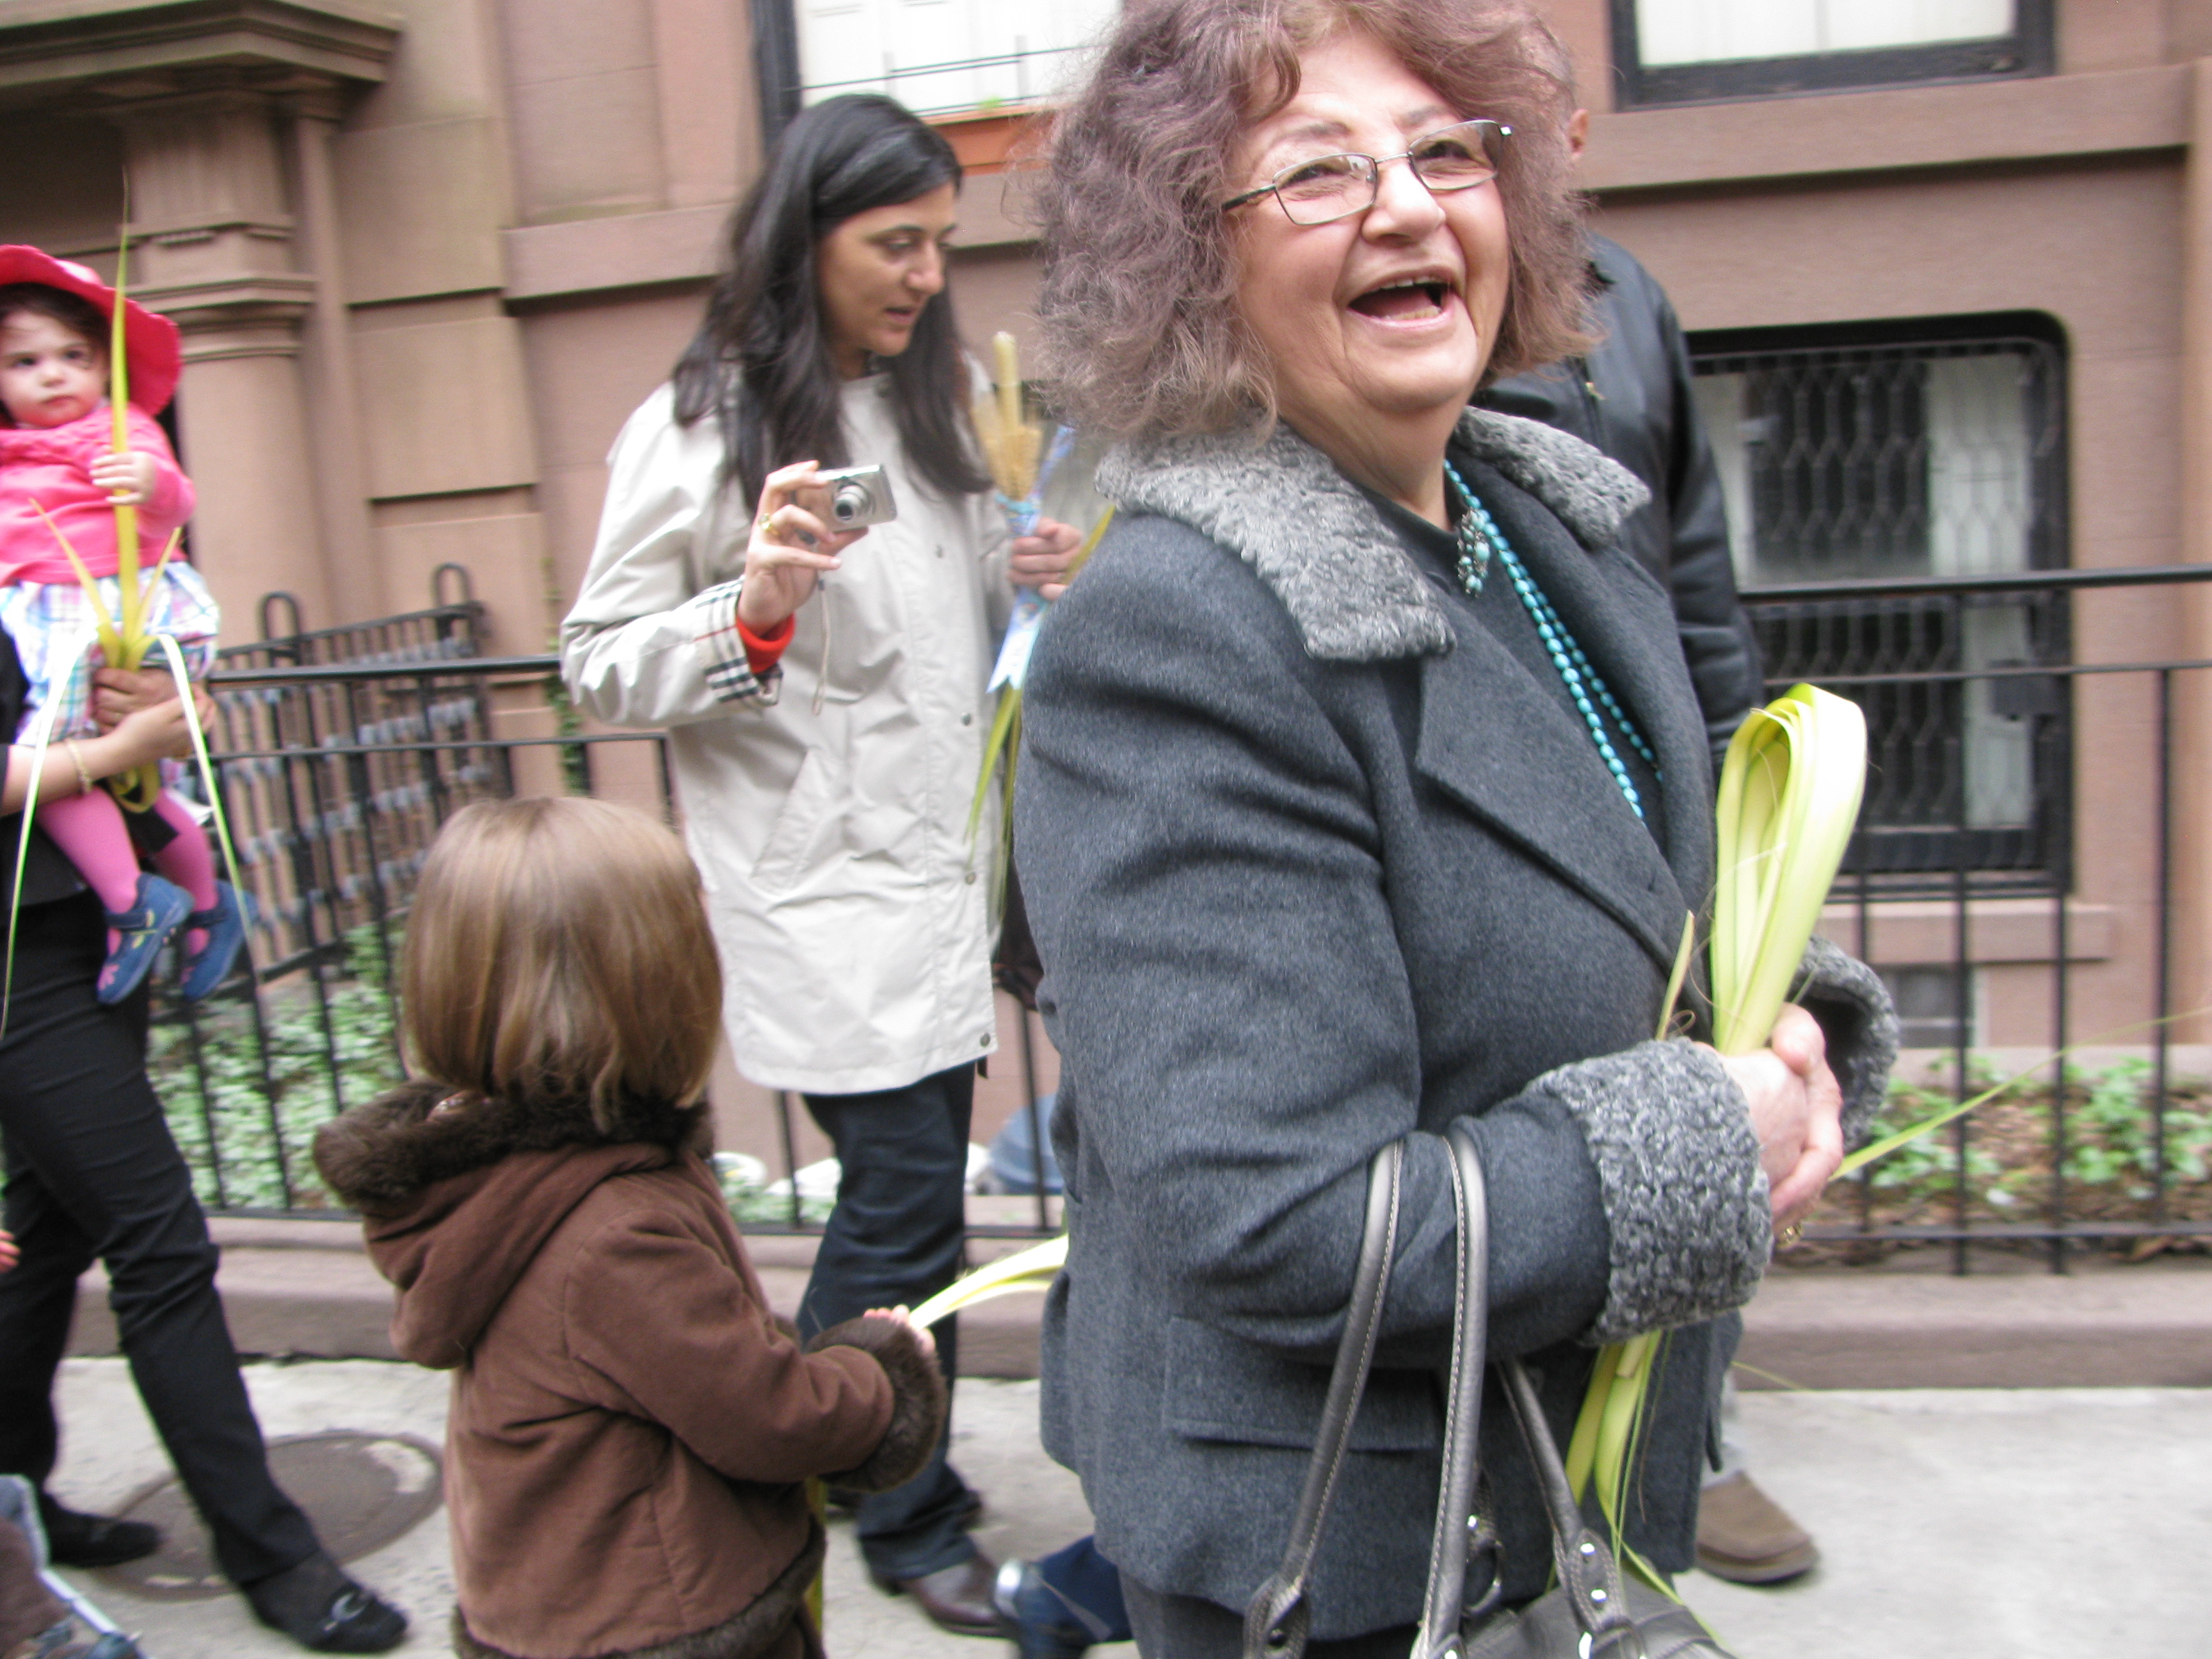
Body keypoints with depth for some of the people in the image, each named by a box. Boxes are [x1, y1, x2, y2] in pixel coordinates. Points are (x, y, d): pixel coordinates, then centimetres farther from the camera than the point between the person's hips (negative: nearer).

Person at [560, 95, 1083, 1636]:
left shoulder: (934, 402, 14)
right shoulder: (697, 429, -7)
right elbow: (601, 666, -6)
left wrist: (1039, 579, 4)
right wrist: (751, 609, -22)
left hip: (949, 861, 7)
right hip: (823, 887, -7)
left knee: (908, 1193, 14)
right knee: (907, 1204, -3)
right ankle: (913, 1522, 20)